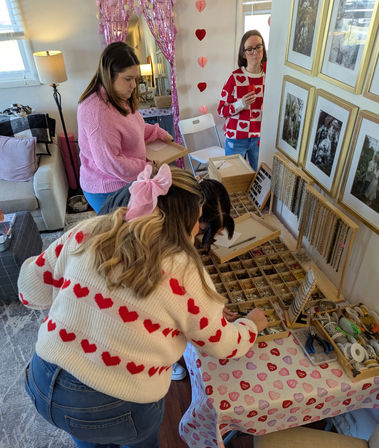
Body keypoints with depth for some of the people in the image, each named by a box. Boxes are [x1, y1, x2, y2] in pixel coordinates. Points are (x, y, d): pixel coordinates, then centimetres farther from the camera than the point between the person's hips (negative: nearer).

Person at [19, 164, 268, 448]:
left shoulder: (89, 232, -11)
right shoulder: (183, 273, -21)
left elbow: (31, 291, 0)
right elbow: (222, 344, -6)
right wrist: (252, 324, 14)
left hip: (43, 384, 4)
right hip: (112, 411, -3)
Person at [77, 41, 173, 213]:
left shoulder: (120, 98, 5)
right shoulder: (97, 112, -28)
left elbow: (133, 127, 24)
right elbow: (109, 162, -29)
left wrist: (159, 133, 11)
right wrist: (146, 169, -18)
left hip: (123, 183, 9)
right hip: (108, 192, -9)